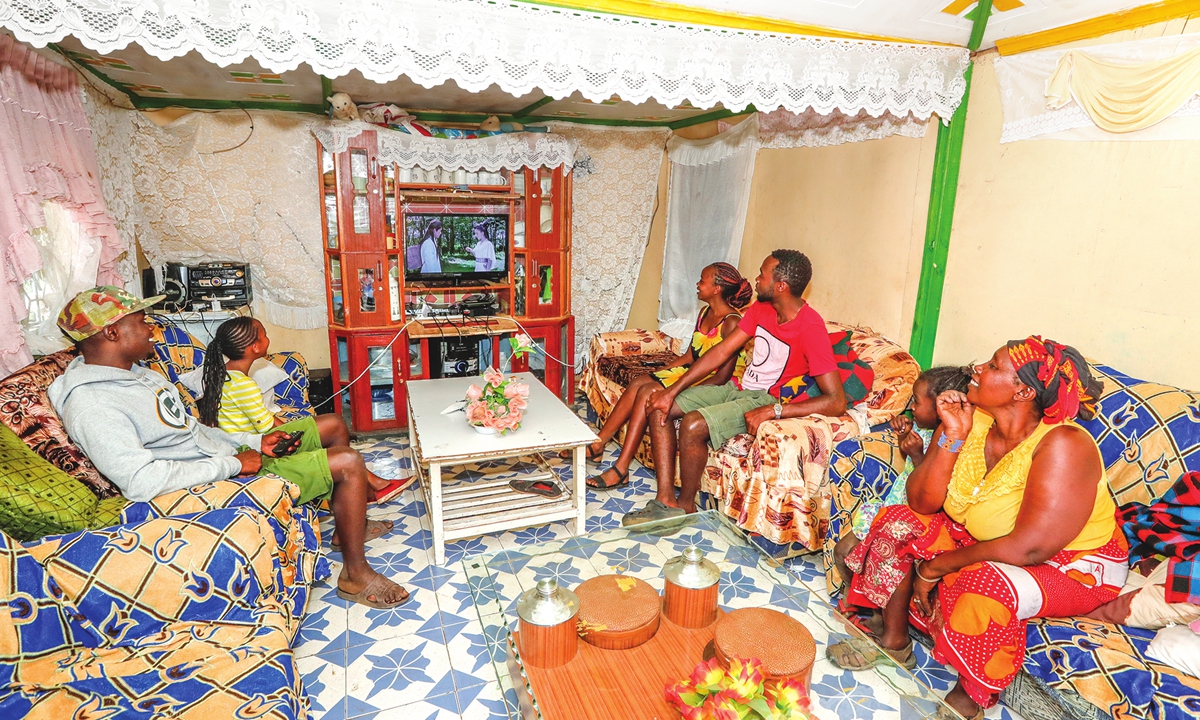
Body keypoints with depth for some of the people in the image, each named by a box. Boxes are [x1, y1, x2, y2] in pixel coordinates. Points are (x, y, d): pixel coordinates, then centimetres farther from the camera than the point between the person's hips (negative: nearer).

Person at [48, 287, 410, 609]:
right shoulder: (91, 405, -23)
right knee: (349, 464, -17)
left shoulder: (135, 372, 9)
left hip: (228, 449, 10)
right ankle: (356, 575, 0)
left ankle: (350, 522, 28)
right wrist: (233, 465, -25)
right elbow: (143, 482, -32)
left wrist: (256, 441, 4)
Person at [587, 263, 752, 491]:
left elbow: (722, 377, -21)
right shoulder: (705, 313, 9)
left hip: (713, 386, -8)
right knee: (637, 382, -12)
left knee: (647, 393, -24)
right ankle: (598, 444, -7)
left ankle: (621, 470, -19)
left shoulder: (732, 322, -18)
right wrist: (658, 373, 4)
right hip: (692, 372, 8)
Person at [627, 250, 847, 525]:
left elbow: (836, 401, -25)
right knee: (661, 407, -5)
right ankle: (665, 500, -9)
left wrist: (773, 411, -31)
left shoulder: (810, 328, -21)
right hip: (738, 388, 8)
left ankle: (685, 505, -5)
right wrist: (672, 391, -5)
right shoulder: (761, 309, 2)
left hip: (766, 401, -8)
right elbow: (721, 352, 2)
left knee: (693, 424, -30)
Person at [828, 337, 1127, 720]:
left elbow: (1029, 548, -32)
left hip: (1073, 564, -6)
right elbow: (922, 503, -14)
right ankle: (894, 642, 9)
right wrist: (952, 438, -26)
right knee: (897, 523, -6)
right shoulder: (971, 420, -12)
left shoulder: (1062, 444, -28)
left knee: (985, 583, -34)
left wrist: (935, 567, -23)